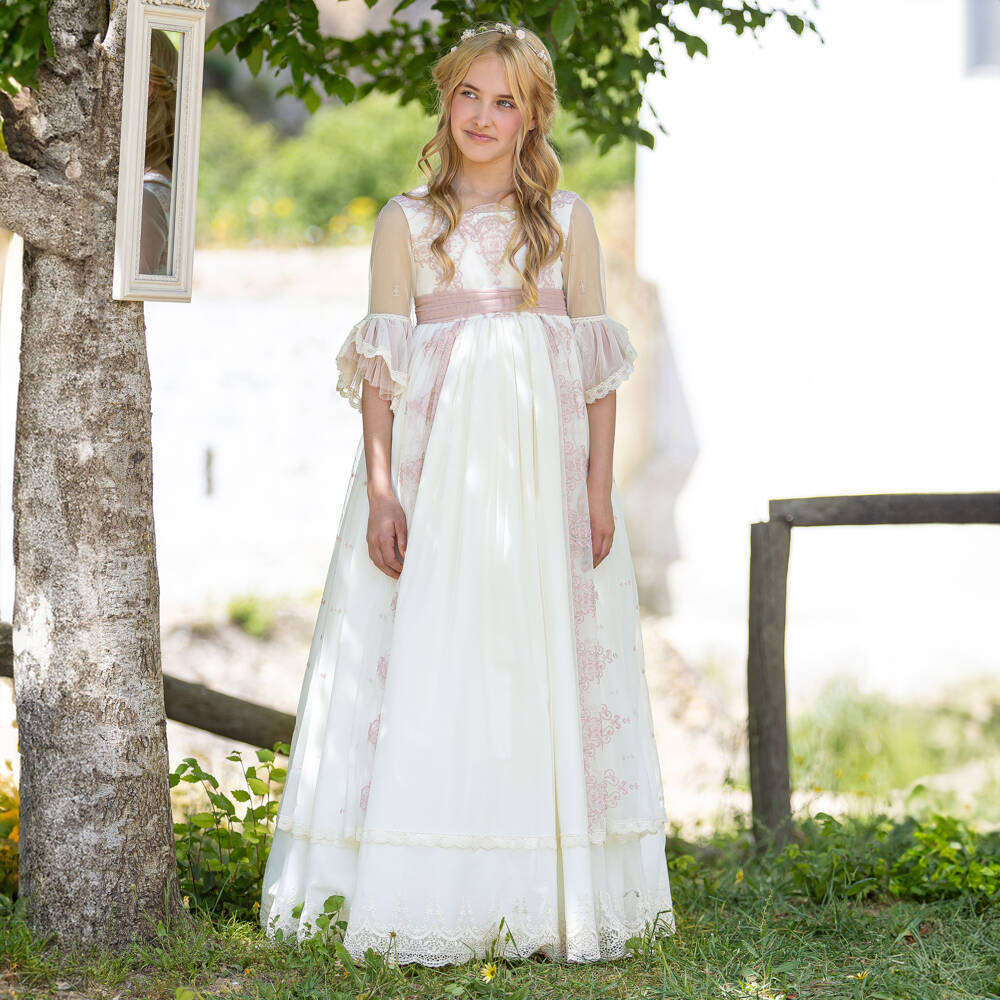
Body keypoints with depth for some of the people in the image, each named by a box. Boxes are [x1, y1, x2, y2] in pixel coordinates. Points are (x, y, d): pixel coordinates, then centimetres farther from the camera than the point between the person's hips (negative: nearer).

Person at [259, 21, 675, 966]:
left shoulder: (567, 219, 10)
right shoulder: (406, 221, 7)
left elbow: (598, 363, 7)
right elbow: (382, 363, 1)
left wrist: (600, 488, -2)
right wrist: (379, 489, -9)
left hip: (544, 466, 1)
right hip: (433, 464, -1)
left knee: (547, 669, 0)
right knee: (424, 669, -5)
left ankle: (552, 900, 6)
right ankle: (420, 900, -1)